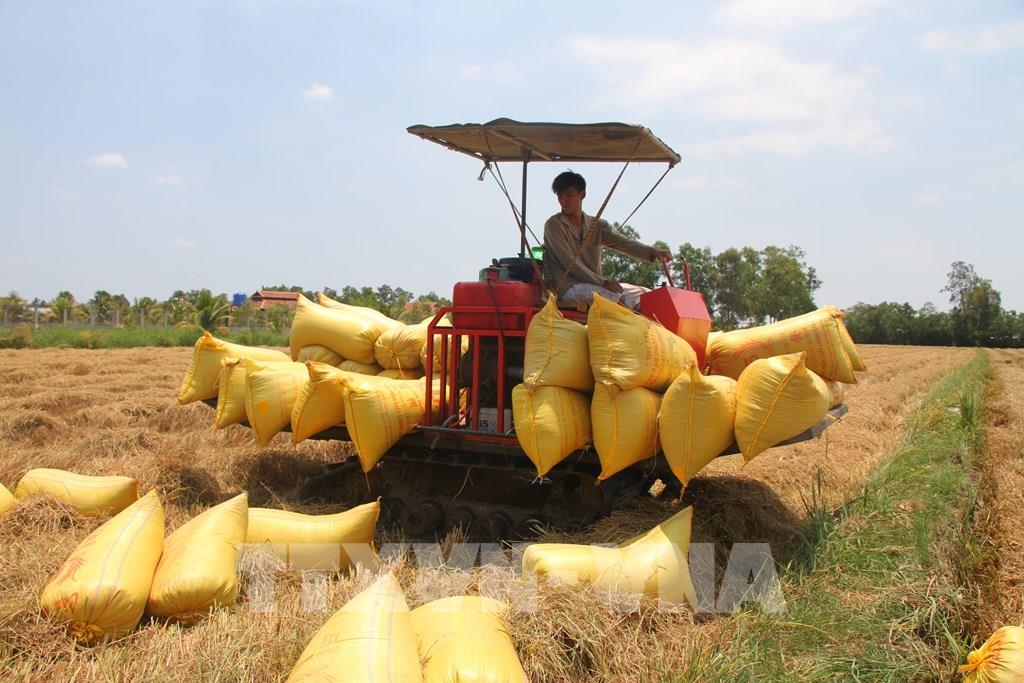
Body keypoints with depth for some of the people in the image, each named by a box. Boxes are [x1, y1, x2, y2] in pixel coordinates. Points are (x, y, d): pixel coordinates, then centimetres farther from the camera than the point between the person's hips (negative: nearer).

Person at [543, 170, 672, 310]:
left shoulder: (597, 225, 12)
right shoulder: (553, 225, -3)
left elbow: (624, 243, -2)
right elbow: (569, 262, -12)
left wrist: (653, 252, -22)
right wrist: (603, 282, -20)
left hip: (595, 285, 6)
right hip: (567, 288, -6)